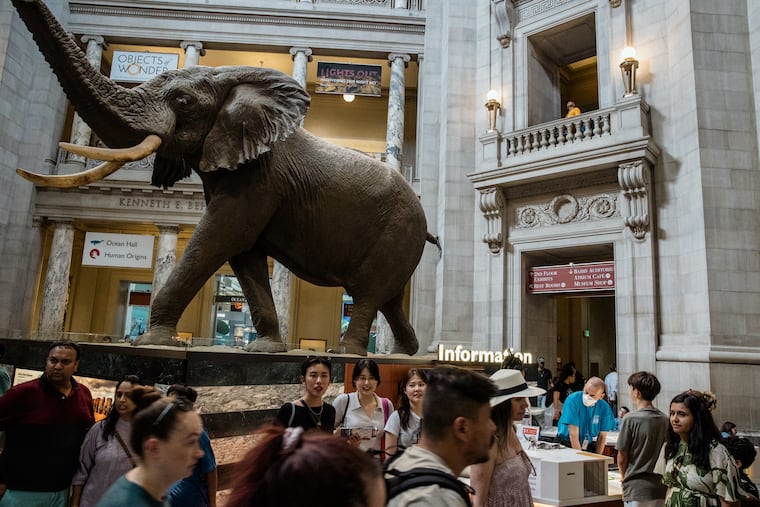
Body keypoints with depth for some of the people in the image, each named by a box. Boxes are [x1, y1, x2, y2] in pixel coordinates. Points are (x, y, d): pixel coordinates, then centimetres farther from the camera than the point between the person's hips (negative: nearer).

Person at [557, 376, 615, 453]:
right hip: (567, 445, -3)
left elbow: (602, 437, 2)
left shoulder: (604, 408, -7)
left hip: (588, 446, 3)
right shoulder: (573, 400, -18)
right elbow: (573, 434, -20)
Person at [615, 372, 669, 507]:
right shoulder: (665, 419, 2)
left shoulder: (631, 419, -14)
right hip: (661, 487, 5)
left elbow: (622, 457, -8)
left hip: (637, 490, -5)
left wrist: (623, 476, 11)